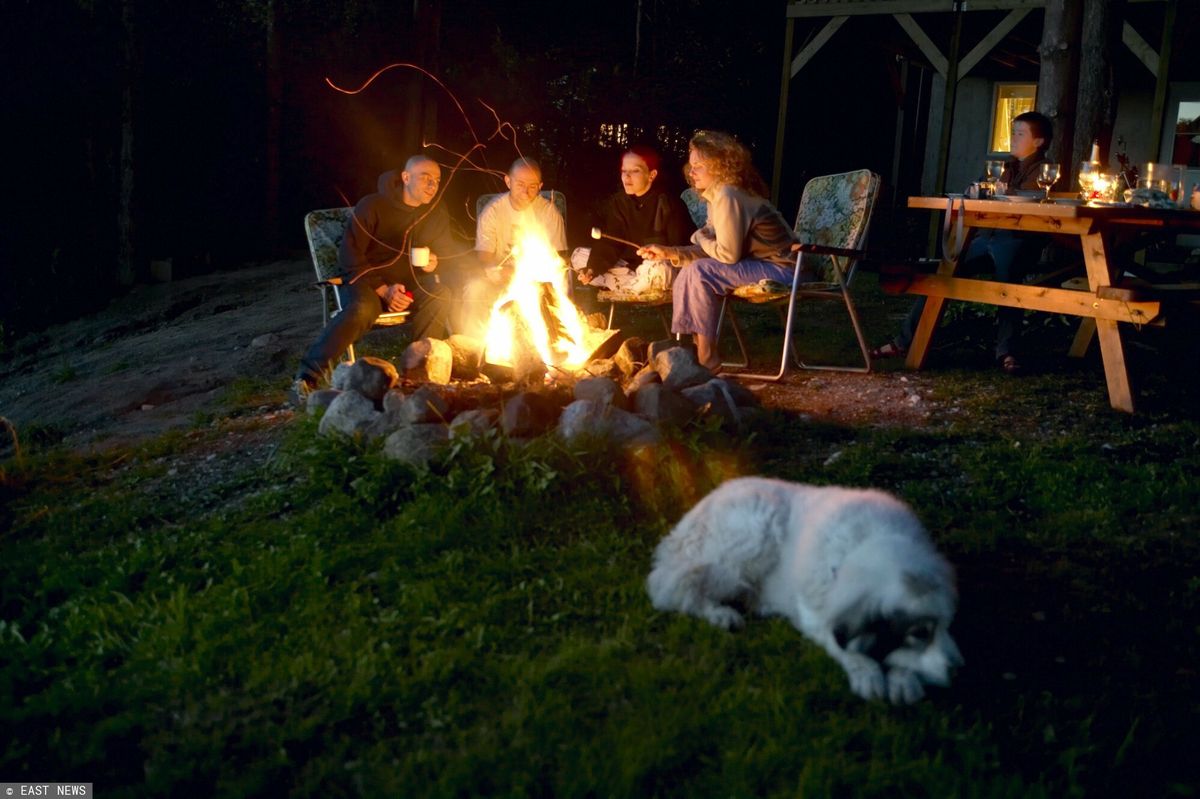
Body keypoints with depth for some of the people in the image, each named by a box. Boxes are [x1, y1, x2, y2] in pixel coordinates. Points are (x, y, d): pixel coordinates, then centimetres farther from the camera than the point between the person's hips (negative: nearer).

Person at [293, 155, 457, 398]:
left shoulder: (437, 215, 6)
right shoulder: (372, 206, -10)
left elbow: (447, 253, 17)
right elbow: (349, 258, -12)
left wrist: (436, 263, -10)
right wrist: (383, 290, -22)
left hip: (408, 285, 4)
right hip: (365, 280, -4)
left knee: (440, 296, -28)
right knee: (363, 309, -38)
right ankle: (309, 374, -33)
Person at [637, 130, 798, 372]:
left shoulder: (727, 196, -20)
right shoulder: (718, 195, 10)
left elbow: (727, 254, -22)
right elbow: (711, 252, 5)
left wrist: (701, 238, -4)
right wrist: (669, 252, -4)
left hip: (780, 269, -10)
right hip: (759, 266, 10)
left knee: (700, 272, -21)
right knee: (687, 274, 7)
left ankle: (707, 357, -13)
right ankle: (688, 346, 7)